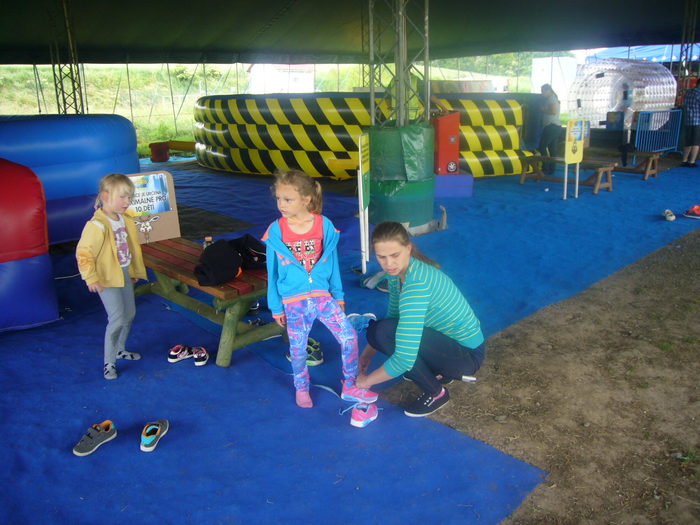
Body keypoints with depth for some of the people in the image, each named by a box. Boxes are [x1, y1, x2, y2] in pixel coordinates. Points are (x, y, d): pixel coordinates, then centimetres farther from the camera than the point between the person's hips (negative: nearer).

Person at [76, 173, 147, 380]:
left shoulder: (126, 220, 4)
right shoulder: (97, 225, -23)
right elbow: (83, 253, -24)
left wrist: (135, 271, 22)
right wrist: (91, 278, -27)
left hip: (125, 274, 9)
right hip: (107, 278, -9)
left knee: (129, 314, 18)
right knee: (117, 318, -9)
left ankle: (119, 349, 40)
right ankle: (109, 363, 5)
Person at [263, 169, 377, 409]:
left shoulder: (324, 225, -7)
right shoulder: (276, 230, -8)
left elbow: (332, 262, 4)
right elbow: (273, 271, 0)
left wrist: (338, 296, 9)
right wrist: (276, 307, 4)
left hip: (323, 296, 1)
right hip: (293, 301, -1)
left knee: (349, 336, -3)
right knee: (298, 348, 11)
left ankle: (350, 386, 17)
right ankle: (301, 389, 37)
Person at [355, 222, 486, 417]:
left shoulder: (416, 284, -32)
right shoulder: (398, 270, -4)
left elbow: (404, 359, -35)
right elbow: (393, 316, 12)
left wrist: (366, 381, -20)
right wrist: (367, 354, 4)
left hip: (468, 354, -9)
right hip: (448, 338, 9)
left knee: (384, 332, -26)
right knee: (374, 327, 4)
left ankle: (436, 393, -4)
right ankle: (442, 372, 14)